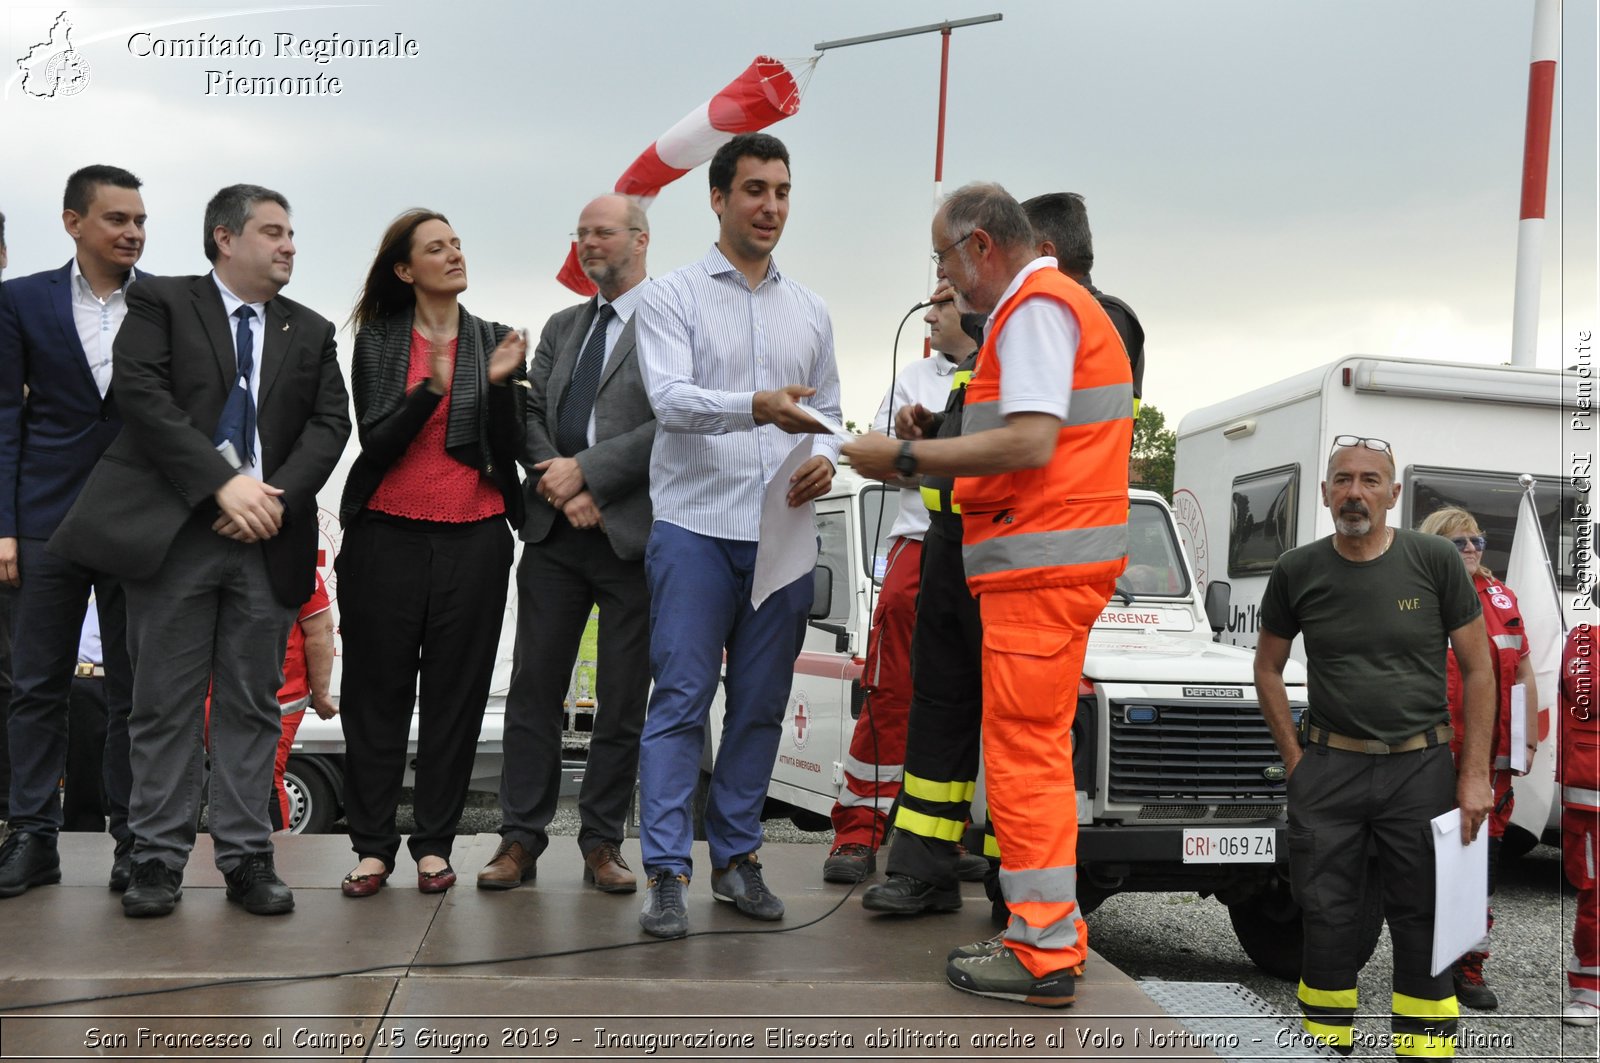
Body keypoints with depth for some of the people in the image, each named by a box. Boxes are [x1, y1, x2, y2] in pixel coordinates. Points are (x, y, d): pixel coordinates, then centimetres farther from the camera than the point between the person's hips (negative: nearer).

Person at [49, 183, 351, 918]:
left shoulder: (311, 333, 16)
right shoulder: (161, 303, 6)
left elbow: (329, 424, 6)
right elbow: (140, 394, -8)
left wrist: (278, 498, -11)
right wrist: (223, 483, -16)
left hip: (267, 536, 3)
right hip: (174, 530, -3)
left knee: (252, 706, 5)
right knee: (164, 704, 1)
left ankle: (247, 859, 10)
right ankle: (158, 861, 9)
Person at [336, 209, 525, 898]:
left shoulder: (493, 342, 8)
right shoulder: (376, 340, 5)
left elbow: (509, 452, 2)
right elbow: (375, 441, -5)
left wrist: (499, 384, -14)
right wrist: (433, 389, -19)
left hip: (474, 537, 1)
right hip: (387, 534, -1)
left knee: (456, 693, 4)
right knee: (377, 692, 2)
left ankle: (435, 844, 13)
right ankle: (372, 845, 11)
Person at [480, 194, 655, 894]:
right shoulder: (561, 328, 18)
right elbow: (530, 415, 11)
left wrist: (586, 470, -13)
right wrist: (560, 485, -6)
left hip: (634, 536, -5)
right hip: (555, 532, 5)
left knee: (623, 701, 4)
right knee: (534, 691, 5)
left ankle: (602, 843, 15)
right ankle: (521, 839, 12)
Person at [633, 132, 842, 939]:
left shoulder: (809, 312, 16)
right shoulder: (672, 297, 1)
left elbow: (827, 409, 21)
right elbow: (669, 397, -14)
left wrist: (824, 457, -3)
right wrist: (757, 406, -31)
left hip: (783, 532, 5)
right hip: (695, 526, -4)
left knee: (761, 707, 8)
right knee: (680, 702, -5)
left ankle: (736, 856, 19)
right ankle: (667, 873, -1)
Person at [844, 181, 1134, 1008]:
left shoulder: (1035, 306, -9)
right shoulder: (1052, 304, 24)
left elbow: (1031, 443, -21)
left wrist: (906, 458, -15)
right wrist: (927, 455, 16)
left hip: (1041, 565, -11)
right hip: (1051, 560, 11)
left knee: (1024, 753, -8)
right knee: (1036, 750, 15)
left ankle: (1044, 952, -4)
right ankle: (1051, 928, 24)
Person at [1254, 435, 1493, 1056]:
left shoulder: (1434, 561, -4)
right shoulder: (1297, 572, 0)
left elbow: (1477, 669, 0)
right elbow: (1268, 667, 11)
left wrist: (1475, 774, -5)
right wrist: (1294, 759, 5)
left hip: (1420, 767, -1)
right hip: (1328, 767, 1)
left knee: (1422, 915, 5)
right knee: (1327, 912, 6)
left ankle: (1426, 1047, 17)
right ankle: (1325, 1046, 19)